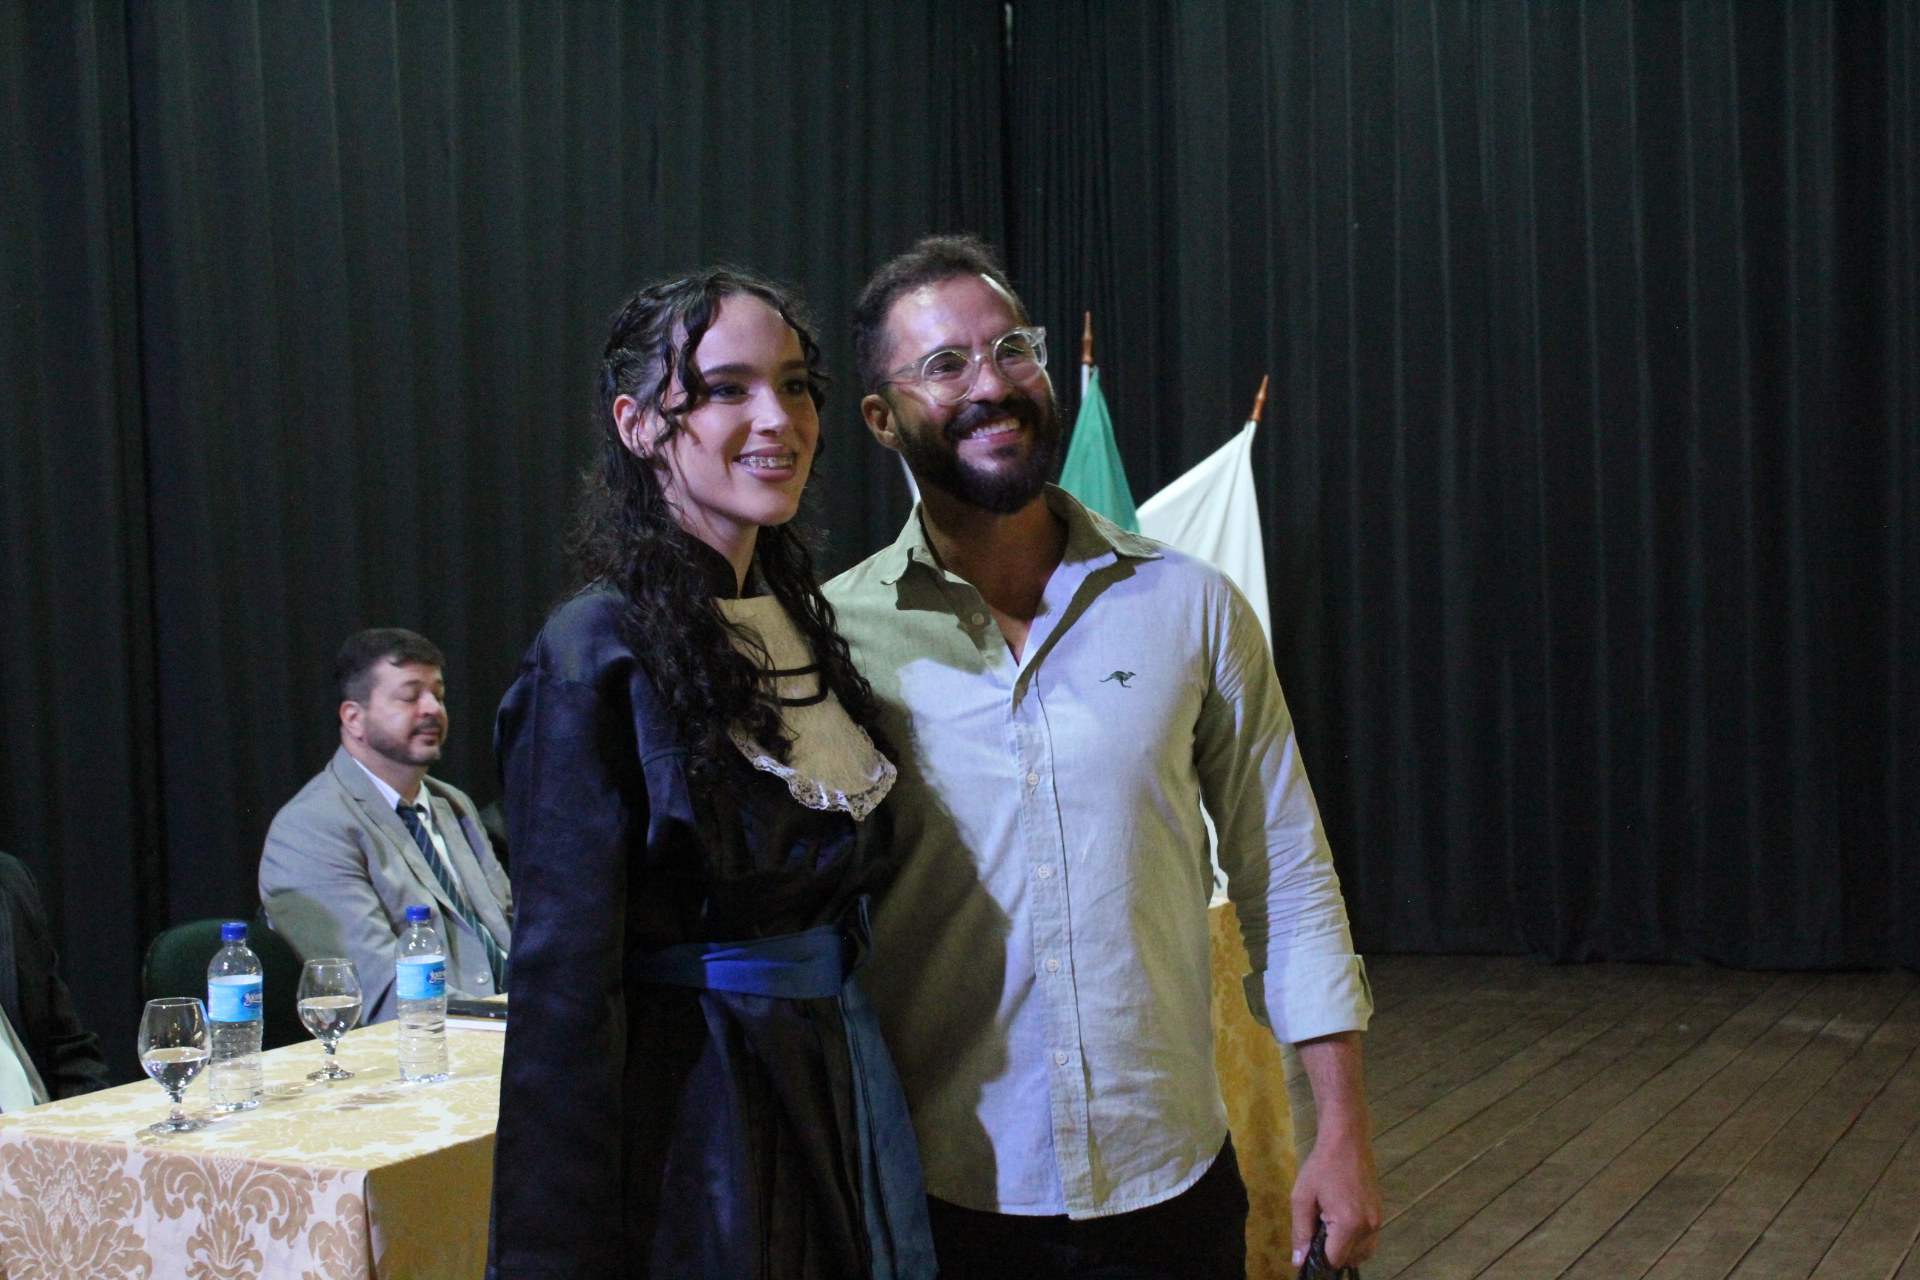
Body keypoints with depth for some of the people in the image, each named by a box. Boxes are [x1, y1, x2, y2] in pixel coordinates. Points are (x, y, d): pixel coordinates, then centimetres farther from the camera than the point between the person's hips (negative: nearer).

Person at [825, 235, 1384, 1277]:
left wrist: (1343, 1134, 0)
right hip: (935, 1194, -1)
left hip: (1170, 1182, 1)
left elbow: (1286, 878, 3)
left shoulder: (1189, 607, -2)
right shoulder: (836, 637, -5)